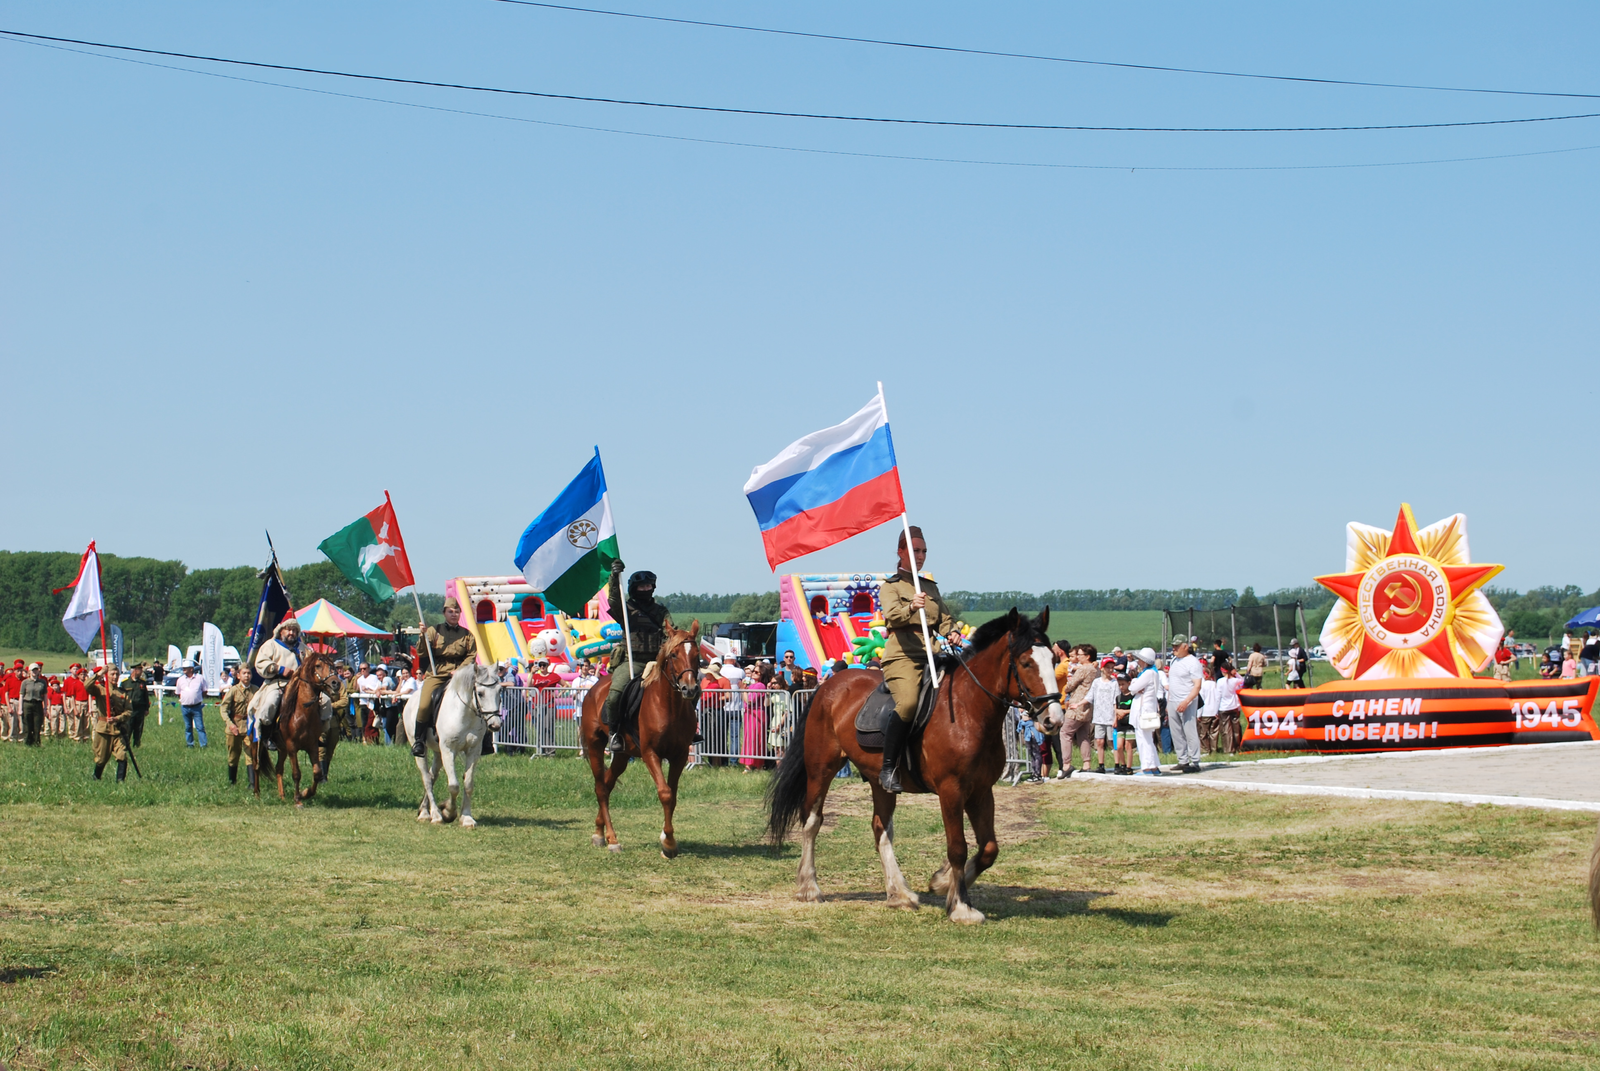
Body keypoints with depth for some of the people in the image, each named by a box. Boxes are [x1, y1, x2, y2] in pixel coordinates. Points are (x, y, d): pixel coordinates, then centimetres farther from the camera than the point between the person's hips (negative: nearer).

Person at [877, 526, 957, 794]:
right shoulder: (890, 587, 6)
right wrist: (911, 607, -34)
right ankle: (888, 769, -24)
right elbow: (892, 616, -12)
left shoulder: (931, 587, 24)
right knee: (908, 704, -31)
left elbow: (944, 619, 19)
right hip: (901, 656, -7)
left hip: (931, 657, 7)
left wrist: (951, 635, -4)